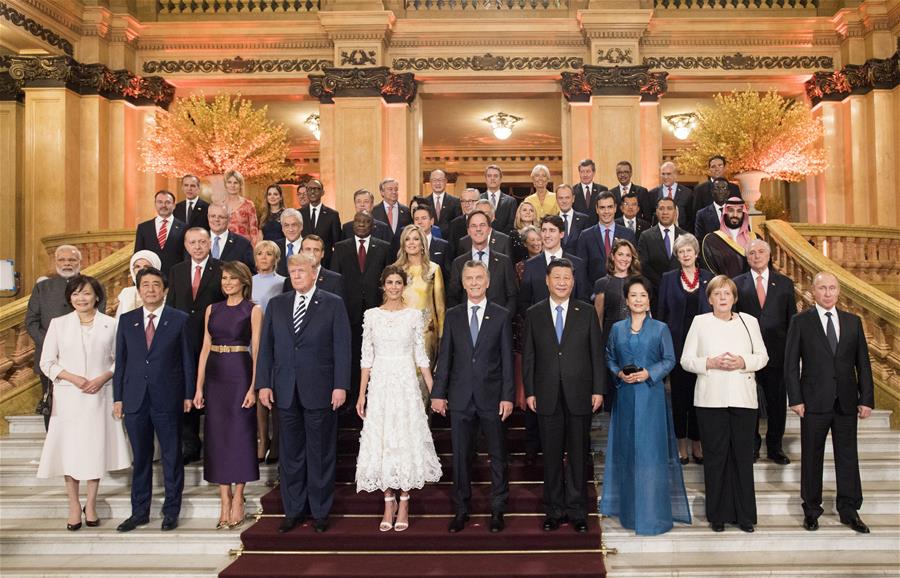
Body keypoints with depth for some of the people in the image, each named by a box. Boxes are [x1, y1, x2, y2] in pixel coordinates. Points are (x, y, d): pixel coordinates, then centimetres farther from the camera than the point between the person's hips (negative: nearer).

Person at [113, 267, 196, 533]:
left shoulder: (179, 319, 0)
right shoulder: (127, 320, 8)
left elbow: (187, 359, 0)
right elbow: (120, 361, 9)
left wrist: (188, 395, -3)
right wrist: (117, 397, 4)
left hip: (168, 399, -2)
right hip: (135, 399, 3)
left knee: (172, 457, 6)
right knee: (140, 458, 11)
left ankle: (171, 511, 17)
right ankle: (139, 512, 23)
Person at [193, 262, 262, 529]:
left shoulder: (253, 310, -1)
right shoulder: (212, 309, 12)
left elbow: (257, 350, -6)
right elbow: (205, 348, 10)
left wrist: (253, 387, -14)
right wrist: (199, 387, 4)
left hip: (240, 374, -4)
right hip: (215, 376, 4)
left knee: (240, 434, 0)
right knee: (217, 436, 5)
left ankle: (237, 499, 10)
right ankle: (224, 501, 12)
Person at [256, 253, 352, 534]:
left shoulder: (333, 304, 1)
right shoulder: (276, 304, 10)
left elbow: (342, 347, -4)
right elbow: (266, 346, 9)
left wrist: (340, 385, -10)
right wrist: (263, 383, 1)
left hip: (320, 391, -3)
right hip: (286, 392, 3)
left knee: (320, 454, 6)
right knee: (290, 453, 10)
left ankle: (320, 511, 18)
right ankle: (293, 511, 22)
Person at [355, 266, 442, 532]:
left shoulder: (414, 315, 2)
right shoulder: (371, 315, 4)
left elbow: (421, 356, 4)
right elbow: (367, 357, 5)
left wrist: (435, 391, 0)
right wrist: (361, 395, 1)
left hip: (406, 384, -1)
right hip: (379, 385, 1)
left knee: (407, 441, 1)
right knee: (380, 442, 3)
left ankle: (403, 503, 14)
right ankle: (388, 503, 16)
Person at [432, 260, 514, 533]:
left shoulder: (501, 316, 1)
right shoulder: (452, 315, 6)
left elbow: (507, 359, -1)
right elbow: (444, 356, 5)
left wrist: (508, 396, -7)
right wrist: (438, 393, 0)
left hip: (492, 397, -1)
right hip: (461, 397, 1)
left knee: (497, 456, 8)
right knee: (461, 456, 8)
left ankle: (498, 509, 21)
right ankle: (461, 510, 21)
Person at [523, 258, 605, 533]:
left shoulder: (586, 313, 4)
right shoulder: (534, 314, 5)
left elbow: (597, 354, 3)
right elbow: (528, 357, 5)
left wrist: (598, 390, -2)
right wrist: (529, 392, -1)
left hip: (579, 396, 0)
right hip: (547, 396, 0)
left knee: (578, 456, 6)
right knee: (551, 456, 7)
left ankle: (577, 511, 18)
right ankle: (554, 510, 20)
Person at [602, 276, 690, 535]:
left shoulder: (660, 328, 1)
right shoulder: (617, 329, 8)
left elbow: (669, 360, 0)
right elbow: (609, 358, 12)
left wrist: (648, 373, -13)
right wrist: (619, 373, -7)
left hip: (651, 395, -3)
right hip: (625, 395, 3)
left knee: (651, 451, -3)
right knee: (626, 449, 7)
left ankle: (653, 512, 6)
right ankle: (629, 509, 19)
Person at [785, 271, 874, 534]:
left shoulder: (853, 322, 8)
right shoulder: (800, 322, 0)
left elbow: (863, 363, 8)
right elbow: (791, 363, -3)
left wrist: (866, 399, 1)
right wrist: (795, 399, -9)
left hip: (847, 402, 3)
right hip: (814, 402, -2)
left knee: (847, 456, 7)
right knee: (812, 456, 6)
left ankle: (849, 510, 18)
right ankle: (811, 509, 18)